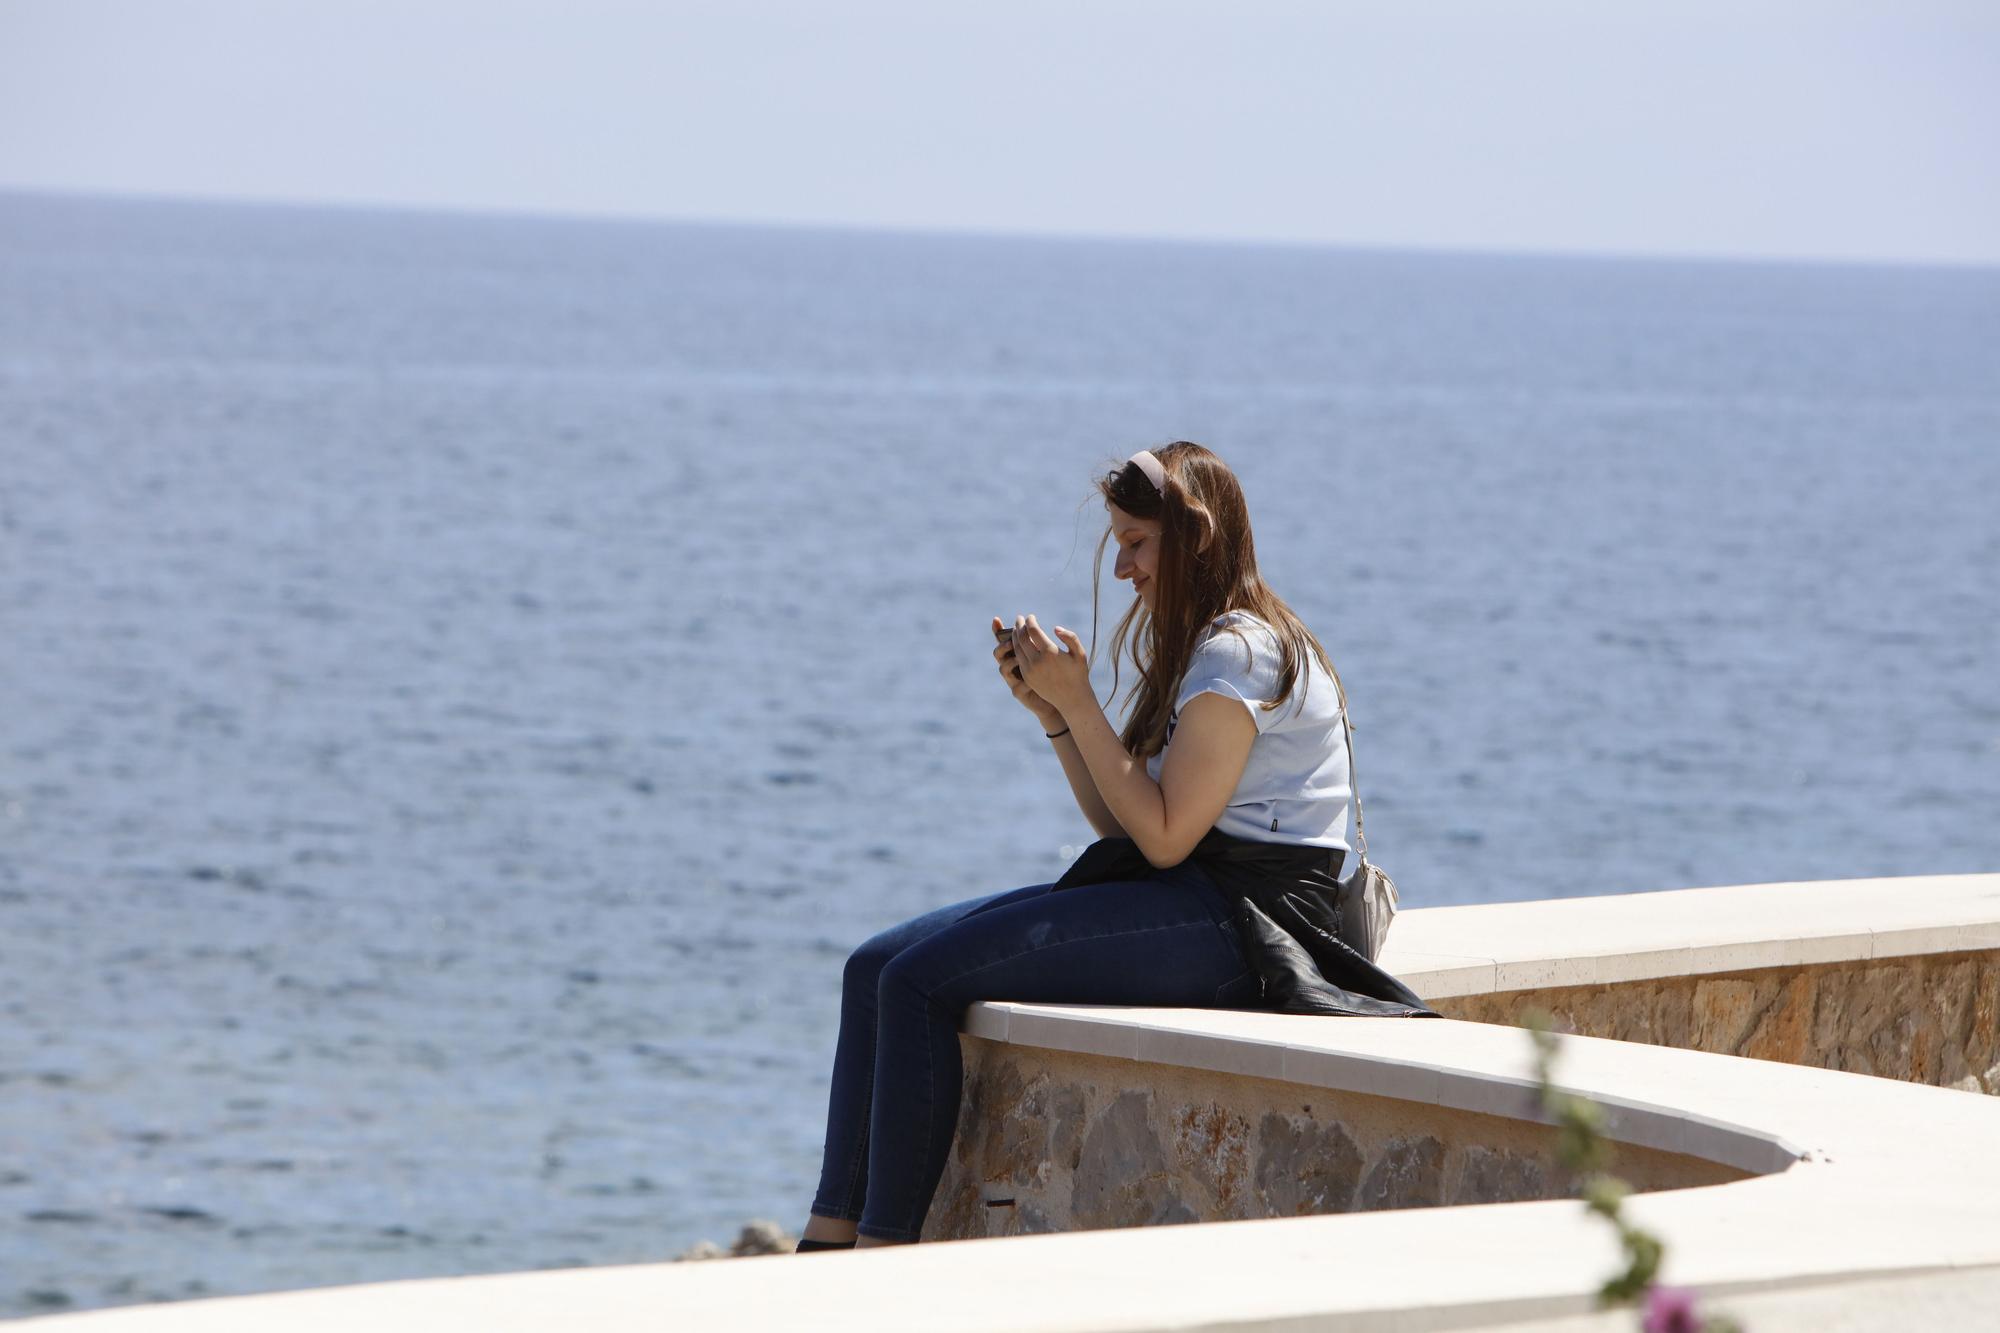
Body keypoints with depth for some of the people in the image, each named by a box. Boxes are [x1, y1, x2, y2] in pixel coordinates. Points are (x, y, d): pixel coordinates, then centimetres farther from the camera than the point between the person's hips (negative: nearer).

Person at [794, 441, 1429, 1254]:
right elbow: (1128, 829, 16)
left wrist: (1078, 702, -12)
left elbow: (1164, 836, -17)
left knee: (920, 980, -20)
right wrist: (1053, 713, 6)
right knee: (874, 966, -1)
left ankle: (884, 1248, -18)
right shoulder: (1202, 647, 21)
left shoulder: (1238, 653, -11)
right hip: (1190, 903, 10)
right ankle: (830, 1238, -9)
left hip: (1235, 918, -10)